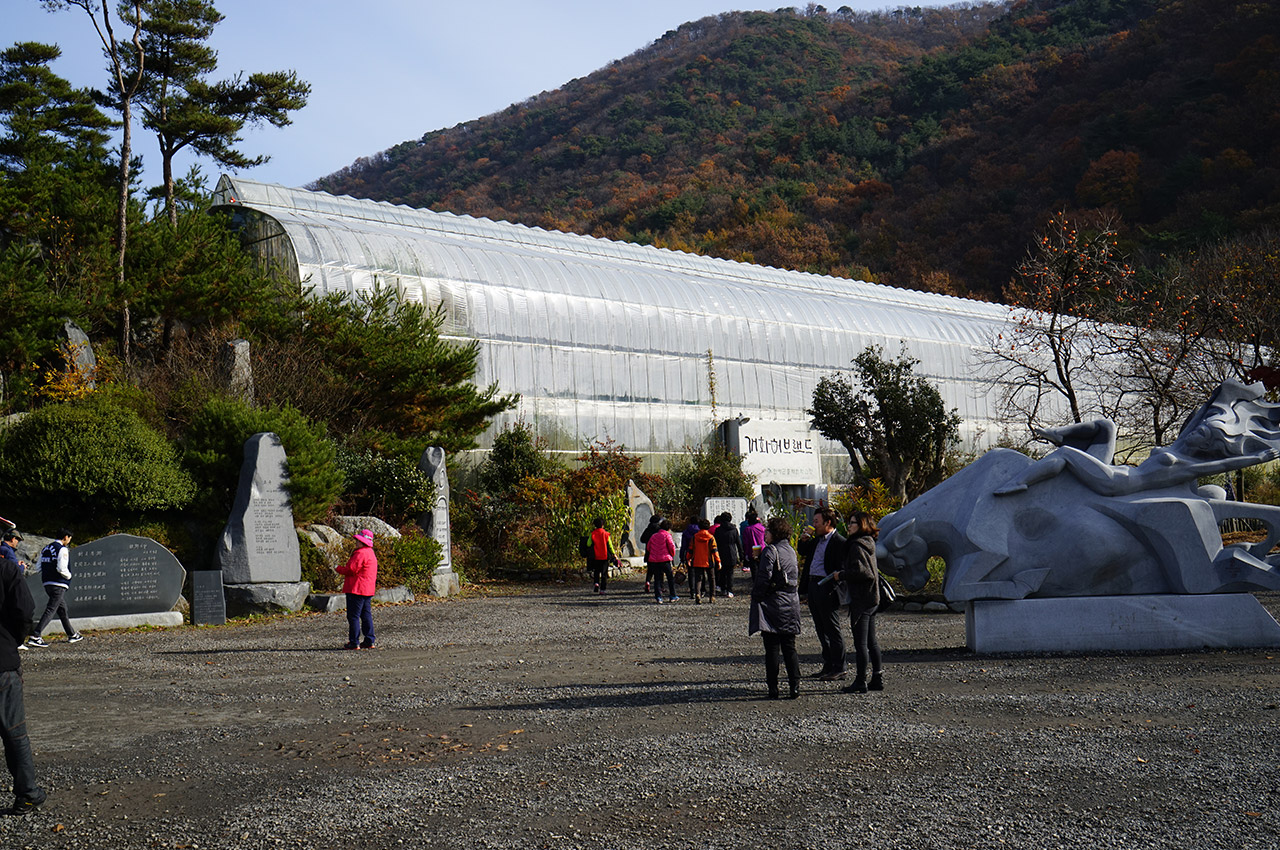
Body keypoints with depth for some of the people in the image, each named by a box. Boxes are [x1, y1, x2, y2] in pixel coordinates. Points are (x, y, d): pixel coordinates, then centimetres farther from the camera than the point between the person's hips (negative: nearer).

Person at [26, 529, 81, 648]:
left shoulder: (45, 549, 14)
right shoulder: (62, 549, -12)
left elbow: (40, 568, 15)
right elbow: (61, 568, -21)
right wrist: (68, 576, -3)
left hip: (47, 584, 9)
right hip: (59, 585, -9)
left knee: (62, 609, 18)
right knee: (51, 610, -9)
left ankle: (72, 635, 29)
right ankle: (35, 636, -16)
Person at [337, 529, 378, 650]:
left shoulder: (360, 553, -16)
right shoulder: (371, 553, 18)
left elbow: (351, 570, -19)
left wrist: (339, 569, -1)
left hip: (357, 590, -10)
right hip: (368, 590, 10)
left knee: (353, 616, -5)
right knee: (366, 615, 12)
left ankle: (354, 643, -5)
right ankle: (369, 641, 13)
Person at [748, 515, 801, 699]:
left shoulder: (770, 551, -12)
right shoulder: (791, 551, 12)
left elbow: (764, 578, -17)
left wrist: (756, 596, -5)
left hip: (772, 602, -7)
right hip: (791, 603, 7)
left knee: (772, 648, -2)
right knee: (789, 647, 10)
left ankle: (773, 689, -1)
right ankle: (794, 686, 5)